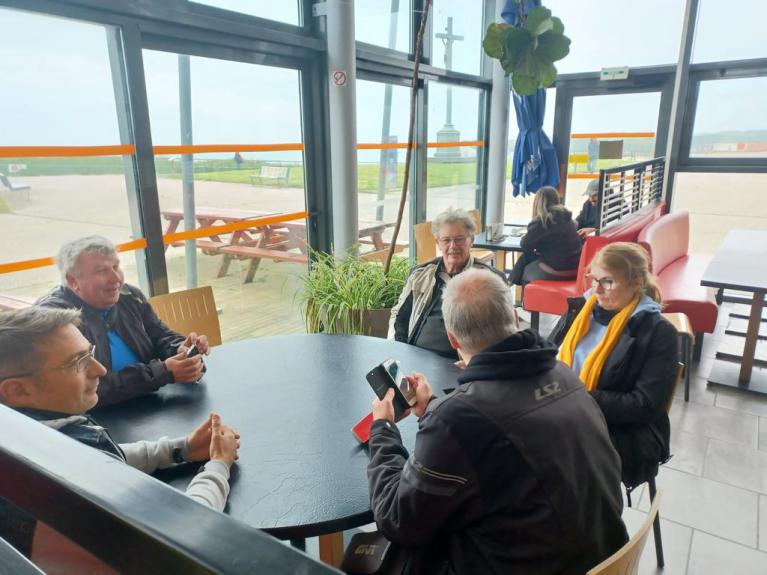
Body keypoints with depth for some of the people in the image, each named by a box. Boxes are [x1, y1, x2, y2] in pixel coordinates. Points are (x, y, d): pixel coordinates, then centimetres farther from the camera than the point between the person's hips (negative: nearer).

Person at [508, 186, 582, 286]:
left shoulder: (542, 220, -13)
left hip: (557, 269, -7)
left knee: (524, 260, 16)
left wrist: (524, 237, 13)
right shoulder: (565, 216, 10)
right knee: (527, 259, 21)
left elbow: (525, 245, -8)